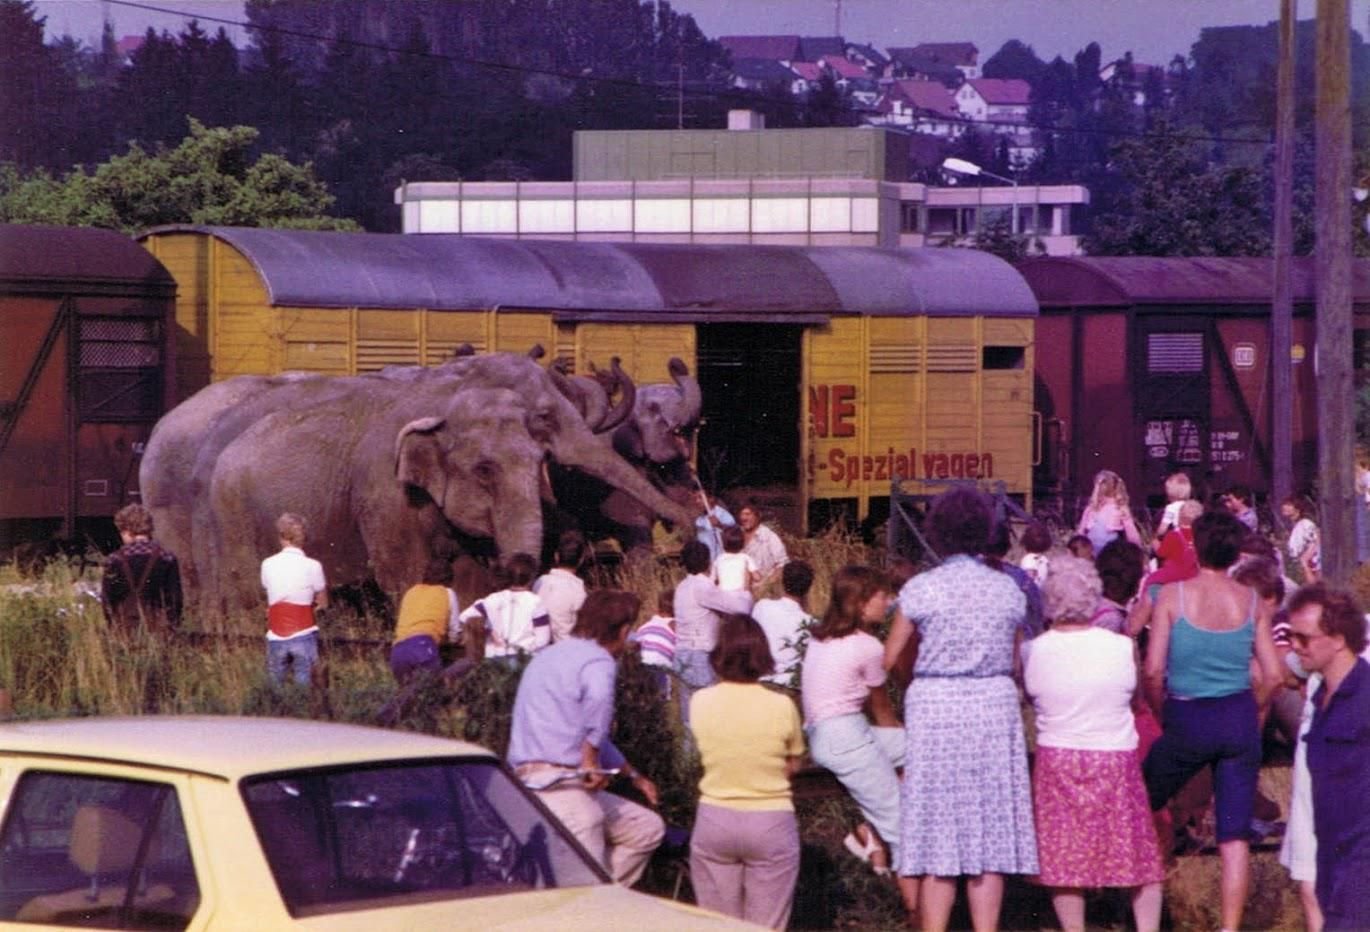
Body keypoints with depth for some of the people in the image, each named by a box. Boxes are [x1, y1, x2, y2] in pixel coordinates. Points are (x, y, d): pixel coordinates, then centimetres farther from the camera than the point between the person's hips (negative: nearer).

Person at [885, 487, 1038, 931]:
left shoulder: (921, 589, -5)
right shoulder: (1008, 590, 3)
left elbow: (889, 659, 2)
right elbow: (1014, 660, 8)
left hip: (935, 710, -2)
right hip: (995, 707, 2)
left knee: (938, 836, 1)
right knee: (990, 834, 4)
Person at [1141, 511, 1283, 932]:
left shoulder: (1172, 596, -7)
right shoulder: (1252, 603, 0)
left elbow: (1153, 671, -10)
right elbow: (1273, 675, 1)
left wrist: (1162, 716, 6)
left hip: (1187, 722, -2)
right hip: (1240, 721, 2)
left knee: (1144, 803, 23)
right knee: (1235, 835, 4)